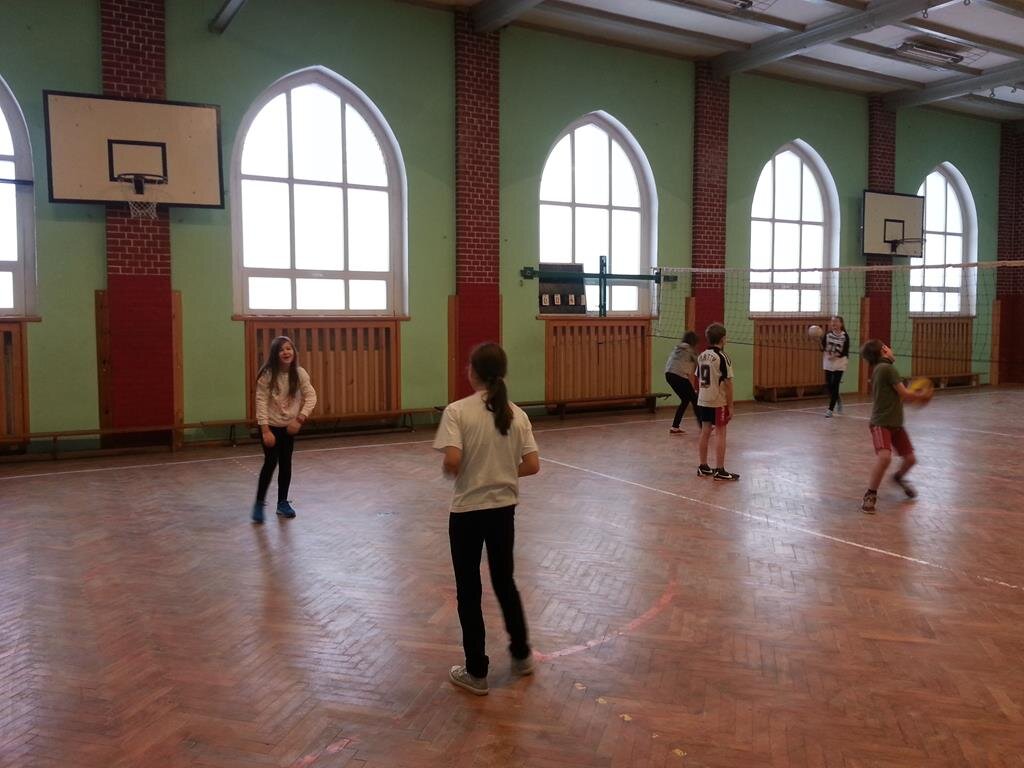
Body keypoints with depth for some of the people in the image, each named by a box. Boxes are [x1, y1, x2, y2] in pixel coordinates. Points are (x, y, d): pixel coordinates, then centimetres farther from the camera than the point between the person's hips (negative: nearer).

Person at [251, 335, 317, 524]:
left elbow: (311, 396, -6)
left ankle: (283, 502, 24)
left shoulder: (299, 373, -8)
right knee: (270, 462, -8)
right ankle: (259, 503, 6)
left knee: (286, 463, 9)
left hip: (289, 425, 3)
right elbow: (261, 402, -16)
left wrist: (300, 419, -17)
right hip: (271, 425, -3)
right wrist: (265, 430, -20)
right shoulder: (267, 374, -16)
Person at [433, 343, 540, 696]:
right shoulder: (516, 414, -2)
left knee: (469, 591, 10)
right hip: (504, 510, 4)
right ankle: (521, 655, 36)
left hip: (467, 512, -4)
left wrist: (447, 470, -2)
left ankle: (476, 672, 21)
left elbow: (452, 460, -24)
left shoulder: (457, 411, -14)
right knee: (505, 582, 23)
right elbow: (532, 465, -4)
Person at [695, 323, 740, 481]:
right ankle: (720, 471, 0)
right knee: (720, 433, -1)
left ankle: (703, 467, 20)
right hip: (718, 402, -6)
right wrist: (730, 406, -9)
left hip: (703, 401, 6)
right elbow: (727, 383, -14)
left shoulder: (701, 356, 6)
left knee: (705, 432, 12)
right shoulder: (722, 357, -13)